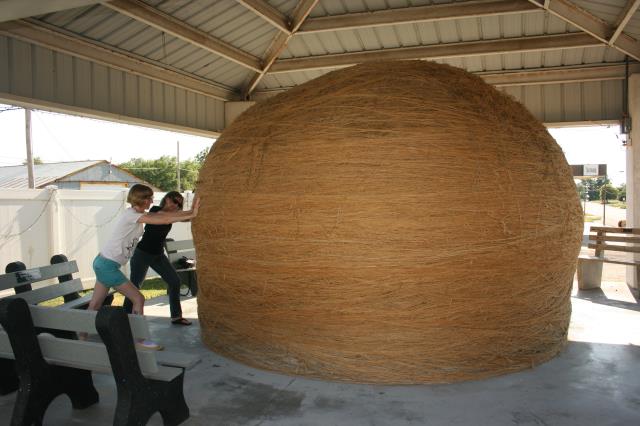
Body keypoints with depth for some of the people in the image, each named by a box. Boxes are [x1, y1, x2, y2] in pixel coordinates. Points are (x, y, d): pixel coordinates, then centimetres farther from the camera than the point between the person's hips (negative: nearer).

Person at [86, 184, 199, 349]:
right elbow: (164, 219, -25)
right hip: (108, 265, -9)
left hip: (102, 263, 9)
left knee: (95, 305, 14)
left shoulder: (136, 214, 10)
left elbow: (161, 215, 8)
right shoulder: (131, 215, -18)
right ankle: (139, 340, 5)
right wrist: (191, 215, -21)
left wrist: (190, 211, 4)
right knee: (138, 299, -4)